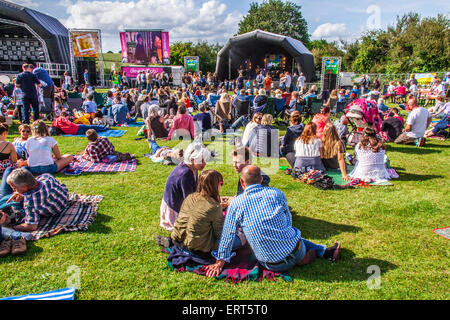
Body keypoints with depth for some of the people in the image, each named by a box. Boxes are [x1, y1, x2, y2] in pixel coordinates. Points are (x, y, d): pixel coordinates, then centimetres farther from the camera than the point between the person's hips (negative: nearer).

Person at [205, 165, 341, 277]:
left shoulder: (236, 204, -5)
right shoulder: (276, 193, -2)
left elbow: (228, 234, 2)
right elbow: (289, 220, 10)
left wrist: (220, 261, 13)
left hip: (272, 265, -1)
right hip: (294, 251, 1)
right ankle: (325, 251, 21)